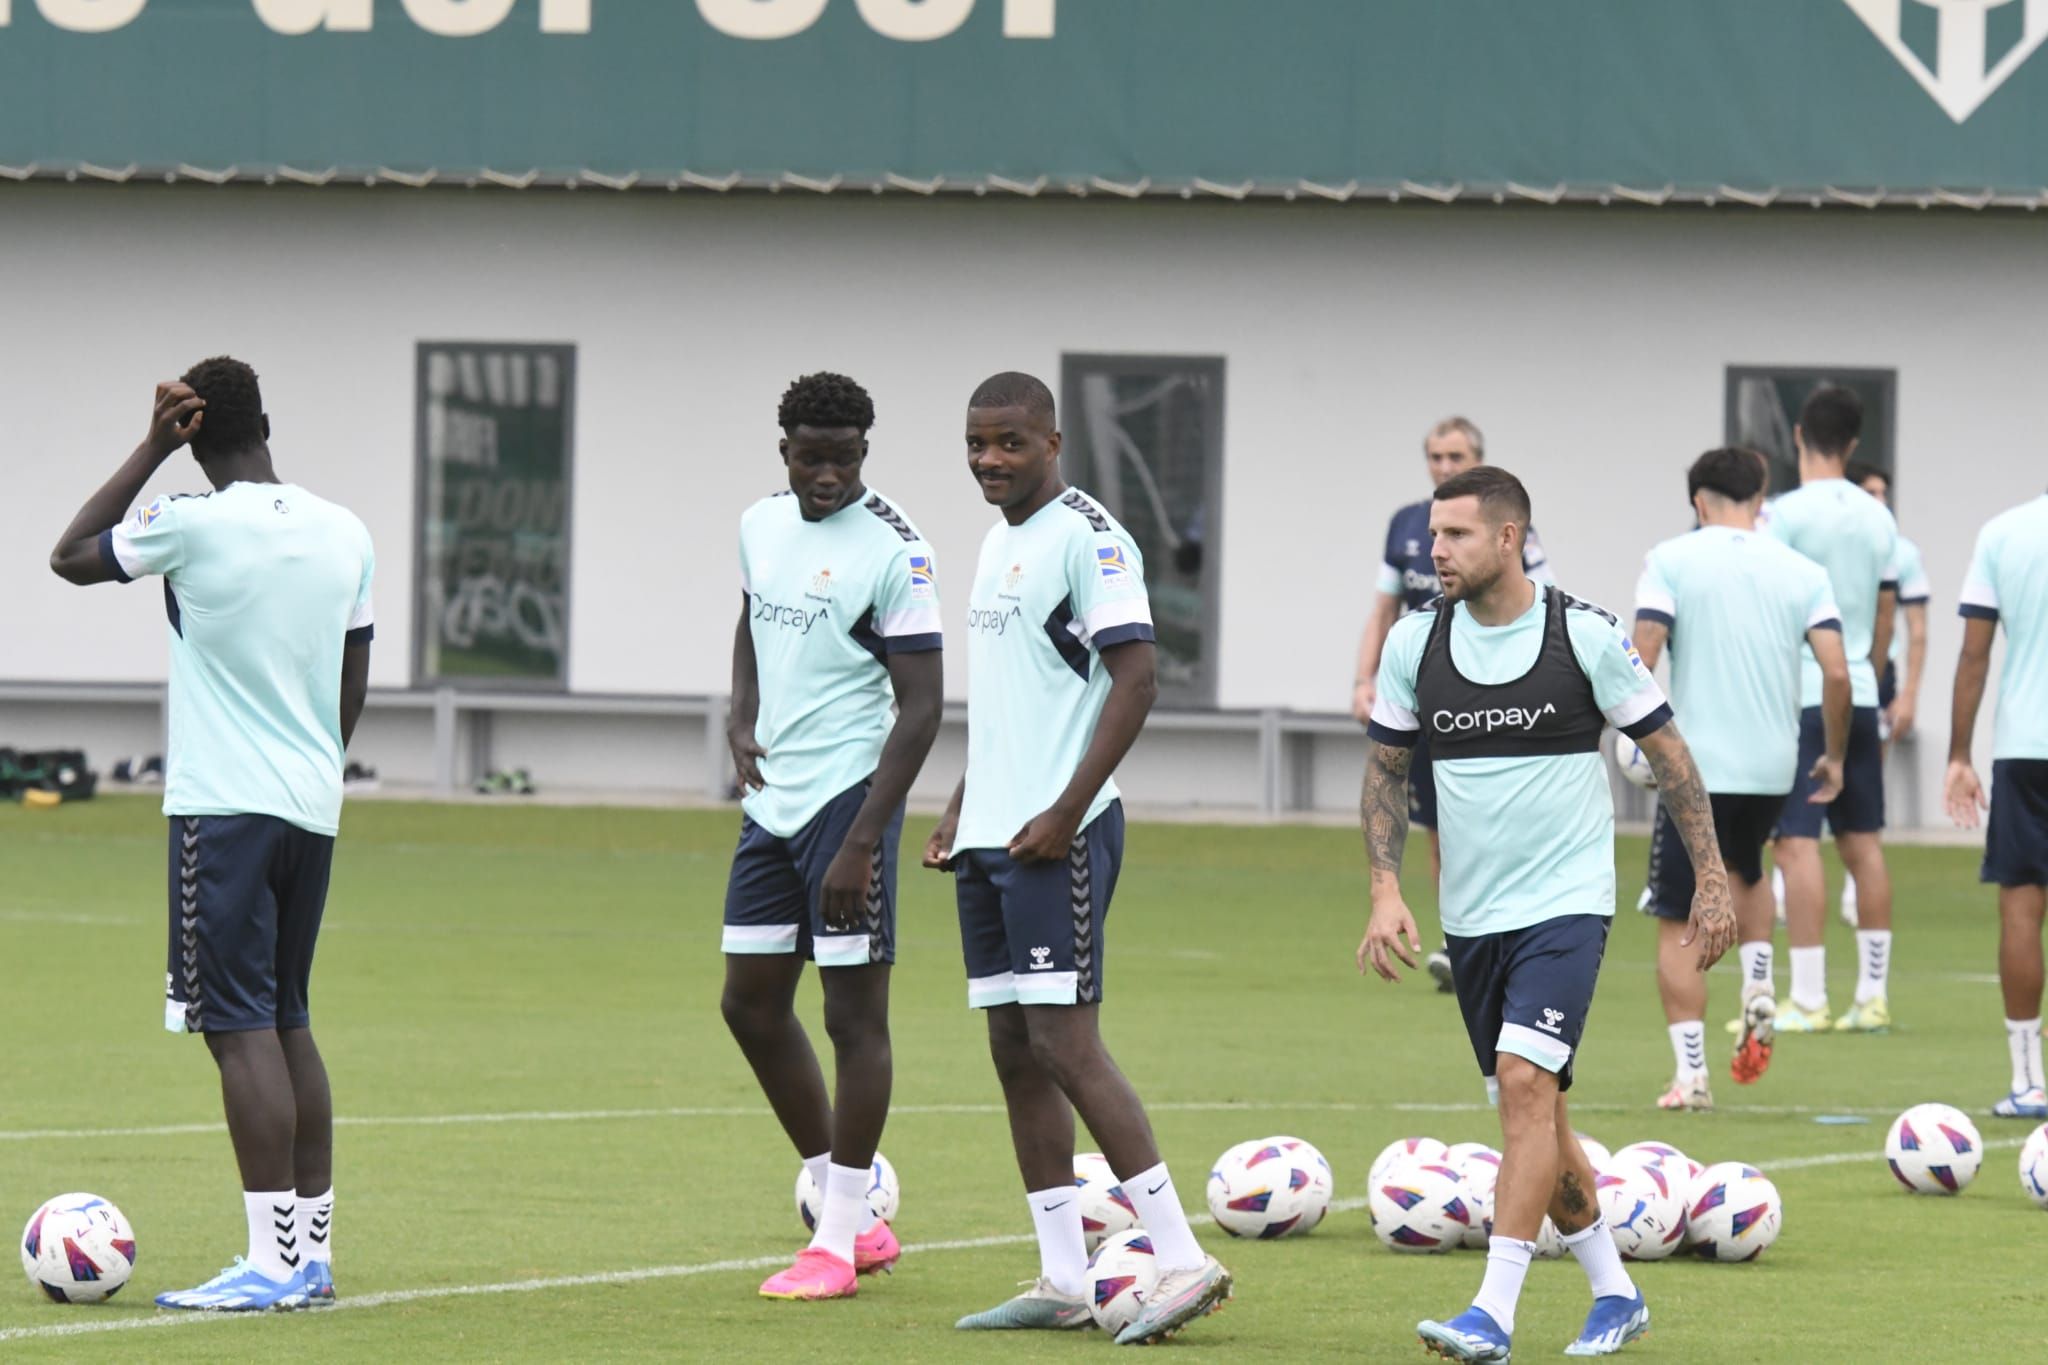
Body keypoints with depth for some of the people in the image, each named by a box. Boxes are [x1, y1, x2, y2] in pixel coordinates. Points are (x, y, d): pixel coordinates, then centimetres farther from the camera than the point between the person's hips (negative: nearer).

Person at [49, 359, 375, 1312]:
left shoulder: (192, 526, -11)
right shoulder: (346, 534, 7)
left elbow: (71, 556, 5)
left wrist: (151, 448, 4)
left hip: (224, 805, -6)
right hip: (313, 805, 7)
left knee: (241, 1026, -8)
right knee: (287, 1022, 14)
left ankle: (275, 1260, -14)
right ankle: (313, 1251, 14)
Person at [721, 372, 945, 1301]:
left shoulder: (893, 550, -14)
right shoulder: (761, 525, 8)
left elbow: (922, 706, -16)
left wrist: (863, 841, -21)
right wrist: (741, 721, 6)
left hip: (847, 794, -8)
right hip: (771, 798, 8)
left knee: (854, 1011, -4)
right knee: (750, 1004, 10)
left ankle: (839, 1243, 1)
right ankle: (849, 1216, 20)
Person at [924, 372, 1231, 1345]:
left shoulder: (1087, 537, -11)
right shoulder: (999, 541, 17)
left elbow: (1136, 678, -17)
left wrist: (1066, 811, -20)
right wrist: (962, 805, 20)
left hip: (1054, 836, -9)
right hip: (990, 835, 9)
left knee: (1063, 1043, -13)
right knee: (1014, 1051, 8)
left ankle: (1182, 1259, -12)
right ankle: (1062, 1281, 11)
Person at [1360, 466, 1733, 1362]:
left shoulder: (1585, 636, -10)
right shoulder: (1414, 643, 1)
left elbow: (1667, 754, -1)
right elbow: (1385, 769, 11)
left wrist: (1711, 879, -2)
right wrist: (1386, 892, -1)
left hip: (1566, 902, -5)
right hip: (1472, 915, 5)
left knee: (1526, 1083, -20)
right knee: (1530, 1108, 12)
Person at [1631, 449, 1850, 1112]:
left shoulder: (1670, 559, -3)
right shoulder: (1804, 571, 5)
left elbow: (1644, 658, -12)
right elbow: (1837, 671, -3)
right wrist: (1835, 757, 10)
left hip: (1695, 764, -4)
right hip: (1774, 767, 4)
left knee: (1679, 924, 5)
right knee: (1746, 871, 32)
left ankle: (1690, 1075, -2)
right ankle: (1758, 989, 9)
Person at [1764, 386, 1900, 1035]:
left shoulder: (1787, 513, -10)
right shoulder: (1878, 518, 9)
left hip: (1799, 696, -6)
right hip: (1858, 697, 7)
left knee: (1798, 844, -7)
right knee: (1863, 843, 9)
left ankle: (1807, 1000, -11)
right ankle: (1872, 997, 10)